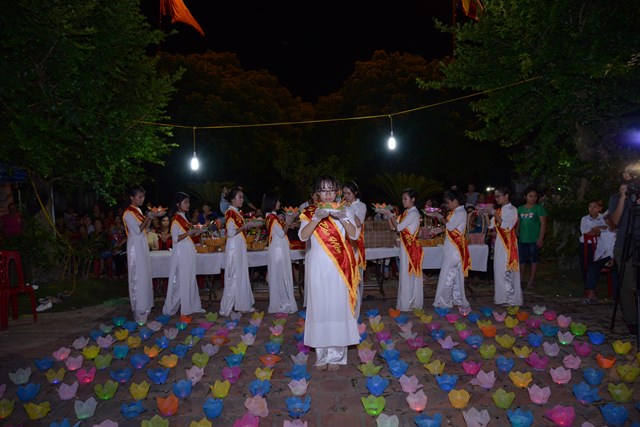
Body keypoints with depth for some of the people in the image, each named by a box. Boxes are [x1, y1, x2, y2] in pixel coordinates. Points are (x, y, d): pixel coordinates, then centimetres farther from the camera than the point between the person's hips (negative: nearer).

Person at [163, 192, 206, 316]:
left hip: (189, 252, 9)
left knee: (190, 279, 12)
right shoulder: (176, 219, -11)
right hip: (181, 252, -9)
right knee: (180, 280, -3)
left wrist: (196, 232, 6)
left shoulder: (184, 217, 14)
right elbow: (175, 238, -17)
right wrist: (189, 232, -22)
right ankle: (171, 308, 7)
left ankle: (192, 305, 19)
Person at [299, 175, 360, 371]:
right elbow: (303, 236, -8)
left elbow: (354, 235, -6)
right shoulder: (310, 212, 5)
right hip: (318, 265, 0)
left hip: (339, 266, 0)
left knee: (338, 306, 0)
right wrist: (317, 218, -21)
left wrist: (342, 218, -21)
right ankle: (321, 354, 13)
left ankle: (336, 355, 10)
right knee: (319, 306, 3)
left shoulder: (344, 210, 7)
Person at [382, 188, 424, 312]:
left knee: (409, 275, -1)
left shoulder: (414, 213, -14)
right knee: (406, 275, 13)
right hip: (405, 246, 9)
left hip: (411, 247, -9)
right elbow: (393, 227, 13)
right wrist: (389, 216, -1)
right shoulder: (405, 213, 13)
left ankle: (408, 304, 7)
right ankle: (409, 302, 22)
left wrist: (391, 215, -9)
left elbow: (398, 227, -18)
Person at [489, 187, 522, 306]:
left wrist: (495, 215, -14)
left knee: (507, 270, -6)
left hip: (508, 244, -7)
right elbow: (491, 225, 11)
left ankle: (510, 298, -1)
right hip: (499, 243, 7)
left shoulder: (512, 210, -7)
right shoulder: (499, 210, 13)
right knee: (499, 269, 9)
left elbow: (505, 225, -16)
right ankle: (501, 296, 16)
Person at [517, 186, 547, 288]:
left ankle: (531, 281, 13)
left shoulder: (539, 208, -3)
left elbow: (543, 224, -7)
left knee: (533, 260, 5)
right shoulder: (520, 209, 10)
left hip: (534, 240, -4)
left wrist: (540, 239, -12)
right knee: (521, 260, 7)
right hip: (522, 239, 4)